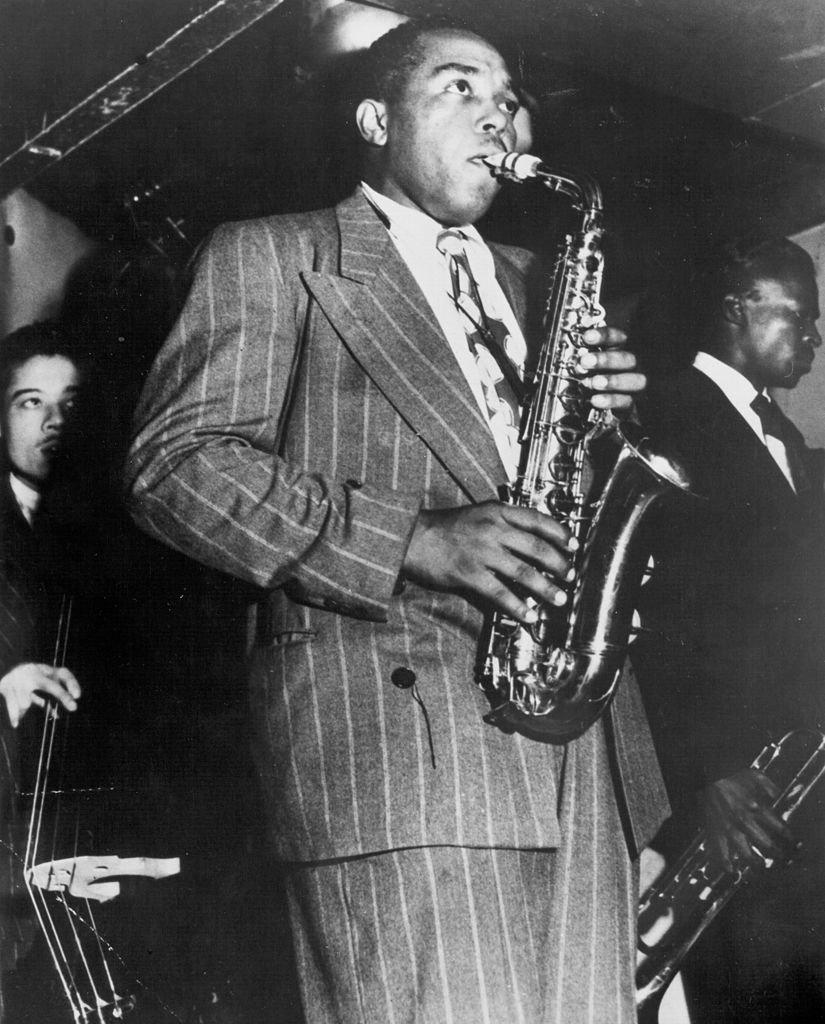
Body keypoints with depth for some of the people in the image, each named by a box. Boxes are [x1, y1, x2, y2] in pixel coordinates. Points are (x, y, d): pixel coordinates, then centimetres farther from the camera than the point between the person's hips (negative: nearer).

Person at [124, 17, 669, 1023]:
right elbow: (174, 461, -6)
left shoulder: (529, 282, 25)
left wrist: (602, 407, 3)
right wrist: (413, 542, -17)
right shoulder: (268, 258, 6)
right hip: (391, 727, -6)